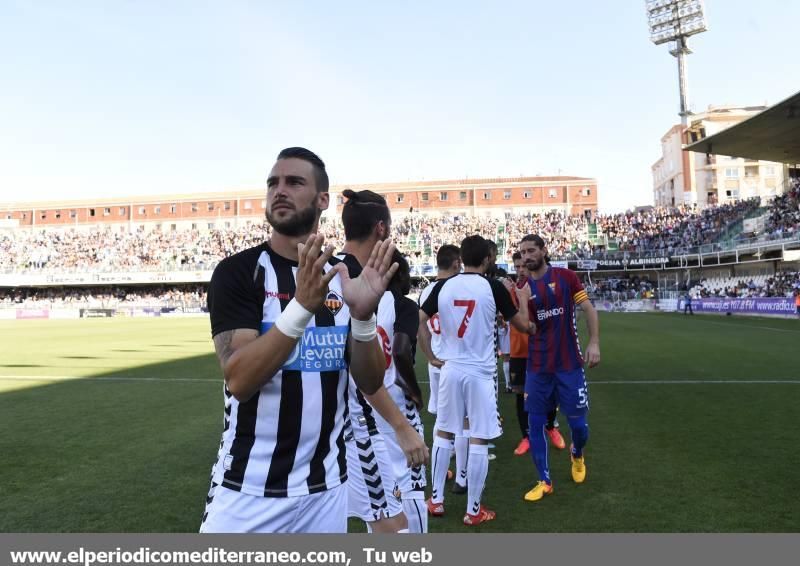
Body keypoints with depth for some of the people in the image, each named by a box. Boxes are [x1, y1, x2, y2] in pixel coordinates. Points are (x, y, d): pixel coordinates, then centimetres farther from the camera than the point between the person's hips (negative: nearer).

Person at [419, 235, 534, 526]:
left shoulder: (443, 286, 0)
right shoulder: (493, 287, -8)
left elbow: (419, 321, 1)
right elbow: (523, 325, 1)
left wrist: (431, 356, 8)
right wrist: (524, 298, 18)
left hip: (450, 369, 3)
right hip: (480, 372, -3)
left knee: (444, 433, 16)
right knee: (478, 440, 5)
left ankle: (436, 500, 25)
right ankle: (474, 510, 14)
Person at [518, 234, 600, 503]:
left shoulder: (566, 277, -2)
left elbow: (588, 309, -2)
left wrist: (594, 343, -12)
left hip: (569, 364, -2)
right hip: (537, 367, 2)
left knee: (578, 423, 4)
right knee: (535, 423, 2)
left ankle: (577, 454, 39)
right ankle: (544, 481, 17)